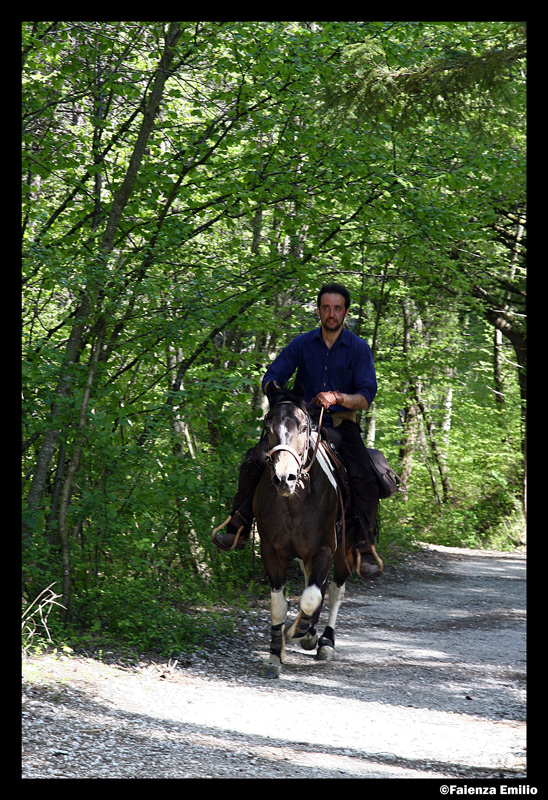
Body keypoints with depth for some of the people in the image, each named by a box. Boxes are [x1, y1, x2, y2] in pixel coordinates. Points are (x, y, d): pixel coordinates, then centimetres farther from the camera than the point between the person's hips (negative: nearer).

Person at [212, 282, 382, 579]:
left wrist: (337, 397, -29)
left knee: (364, 479, -27)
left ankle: (365, 549, -19)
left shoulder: (359, 348, -3)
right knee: (254, 460, -16)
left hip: (341, 423, -2)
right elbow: (271, 378, 3)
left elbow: (366, 397, -10)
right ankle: (238, 528, -5)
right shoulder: (302, 344, 3)